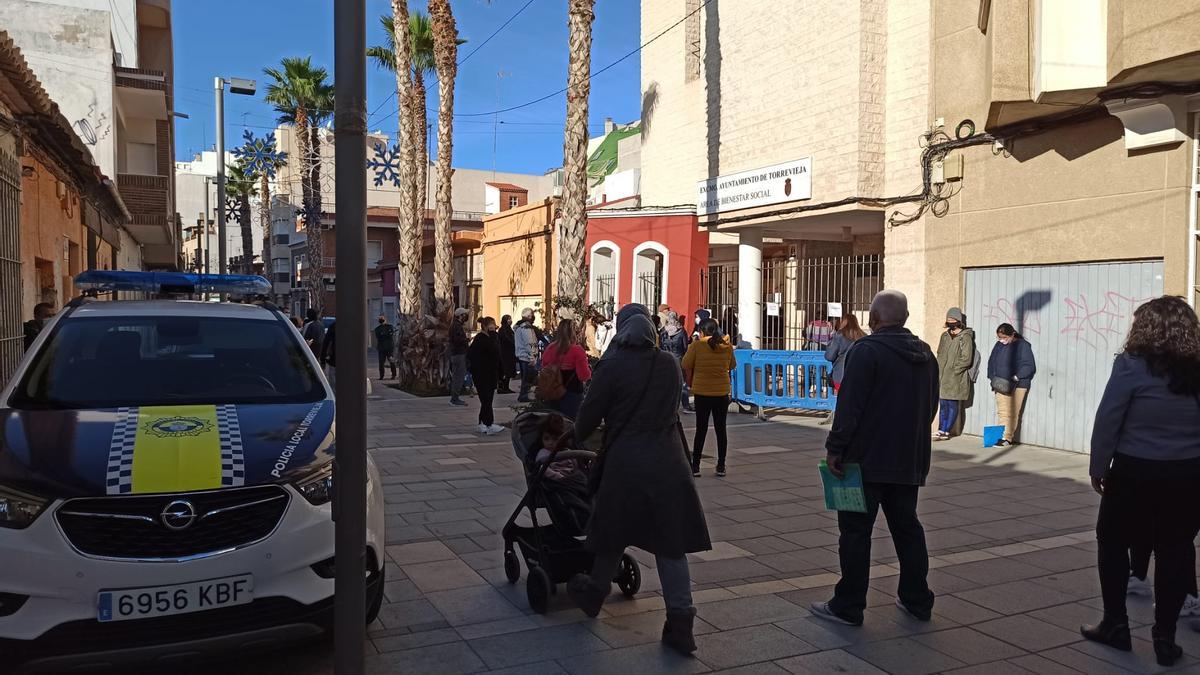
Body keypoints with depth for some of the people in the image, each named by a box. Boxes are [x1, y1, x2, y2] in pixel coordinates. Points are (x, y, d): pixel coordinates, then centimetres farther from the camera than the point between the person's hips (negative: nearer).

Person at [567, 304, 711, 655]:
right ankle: (680, 620, 5)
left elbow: (589, 415, -2)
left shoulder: (612, 366, -9)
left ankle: (594, 594, 37)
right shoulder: (670, 365, 3)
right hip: (668, 463, 3)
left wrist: (577, 435, 19)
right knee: (670, 541, 6)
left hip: (625, 462, -2)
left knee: (613, 534, 16)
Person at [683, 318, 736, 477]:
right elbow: (731, 366, 11)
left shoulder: (697, 345, -9)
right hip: (722, 392, 2)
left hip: (702, 392, -2)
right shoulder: (727, 347, 0)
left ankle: (695, 466, 9)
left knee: (701, 429, 6)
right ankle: (721, 467, 13)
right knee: (721, 429, 10)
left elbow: (686, 367, -6)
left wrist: (689, 383, 10)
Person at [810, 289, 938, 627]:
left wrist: (835, 448, -13)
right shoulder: (925, 353, 11)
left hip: (867, 460, -7)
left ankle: (848, 606, 5)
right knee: (907, 528, 17)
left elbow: (849, 406, -19)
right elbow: (931, 405, 18)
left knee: (856, 531, 0)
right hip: (910, 461, 8)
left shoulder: (867, 350, -14)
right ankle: (917, 600, 25)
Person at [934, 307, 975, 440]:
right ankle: (941, 431, 16)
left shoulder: (965, 337, -8)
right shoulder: (945, 335, 14)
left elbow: (966, 359, -12)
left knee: (952, 405, 0)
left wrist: (953, 371, -13)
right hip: (942, 377, 7)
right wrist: (939, 370, 6)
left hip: (955, 378, -7)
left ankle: (946, 432, 4)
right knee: (942, 404, 10)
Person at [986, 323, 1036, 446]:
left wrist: (1016, 377, -18)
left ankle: (1007, 437, 3)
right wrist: (992, 377, 5)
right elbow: (991, 361, 18)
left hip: (1017, 385, -5)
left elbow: (1029, 366, -10)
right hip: (1000, 384, 5)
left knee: (1012, 413, 0)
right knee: (1002, 412, 3)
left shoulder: (1023, 345, -7)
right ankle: (1002, 435, 6)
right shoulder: (999, 345, 10)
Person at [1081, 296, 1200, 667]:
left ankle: (1115, 624, 18)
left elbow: (1107, 420, -11)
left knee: (1113, 542, 13)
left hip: (1136, 472, -4)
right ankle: (1165, 637, 15)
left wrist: (1098, 467, -2)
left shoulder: (1132, 365, -11)